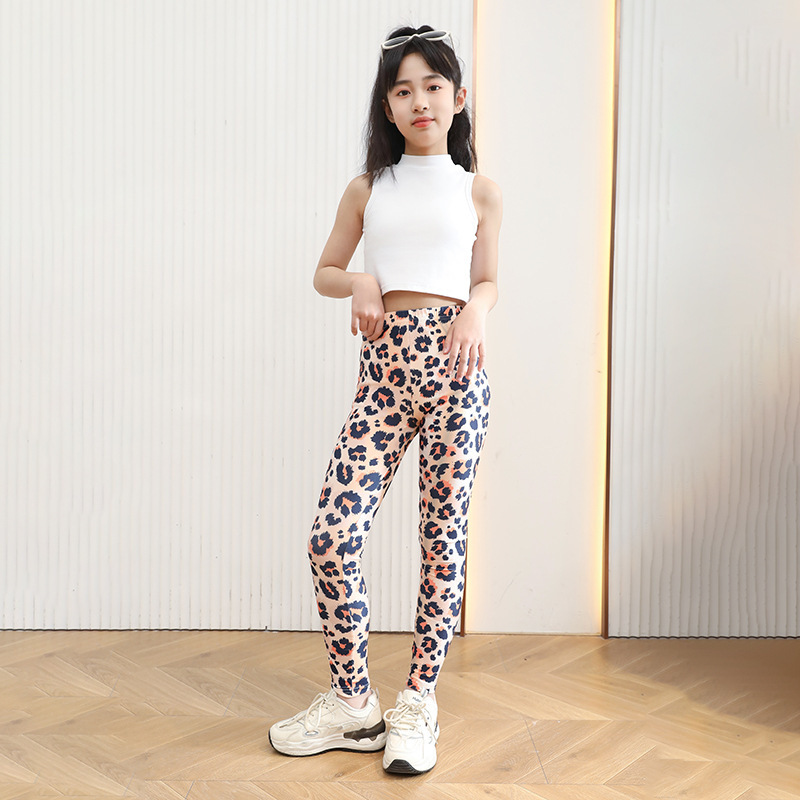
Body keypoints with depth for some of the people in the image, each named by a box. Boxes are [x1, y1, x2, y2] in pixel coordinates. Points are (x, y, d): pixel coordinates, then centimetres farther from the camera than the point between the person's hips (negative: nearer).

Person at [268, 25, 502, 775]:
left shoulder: (478, 191, 12)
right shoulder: (368, 190, 15)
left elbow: (486, 279, 16)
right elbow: (325, 271, 20)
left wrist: (475, 310, -6)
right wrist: (358, 283, -2)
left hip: (452, 364, -1)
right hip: (383, 365, 2)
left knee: (443, 537, 1)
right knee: (331, 537, -7)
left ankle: (417, 704, 16)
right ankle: (352, 702, 11)